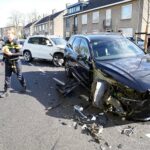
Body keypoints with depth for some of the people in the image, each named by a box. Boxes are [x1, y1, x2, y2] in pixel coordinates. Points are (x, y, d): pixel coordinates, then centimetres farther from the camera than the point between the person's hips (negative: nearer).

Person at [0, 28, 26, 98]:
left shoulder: (16, 43, -13)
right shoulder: (6, 42, 4)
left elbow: (19, 53, -17)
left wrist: (11, 54, -28)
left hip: (16, 62, -5)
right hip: (8, 62, 5)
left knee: (19, 76, 10)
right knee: (7, 77, 6)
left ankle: (24, 86, 33)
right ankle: (6, 91, 14)